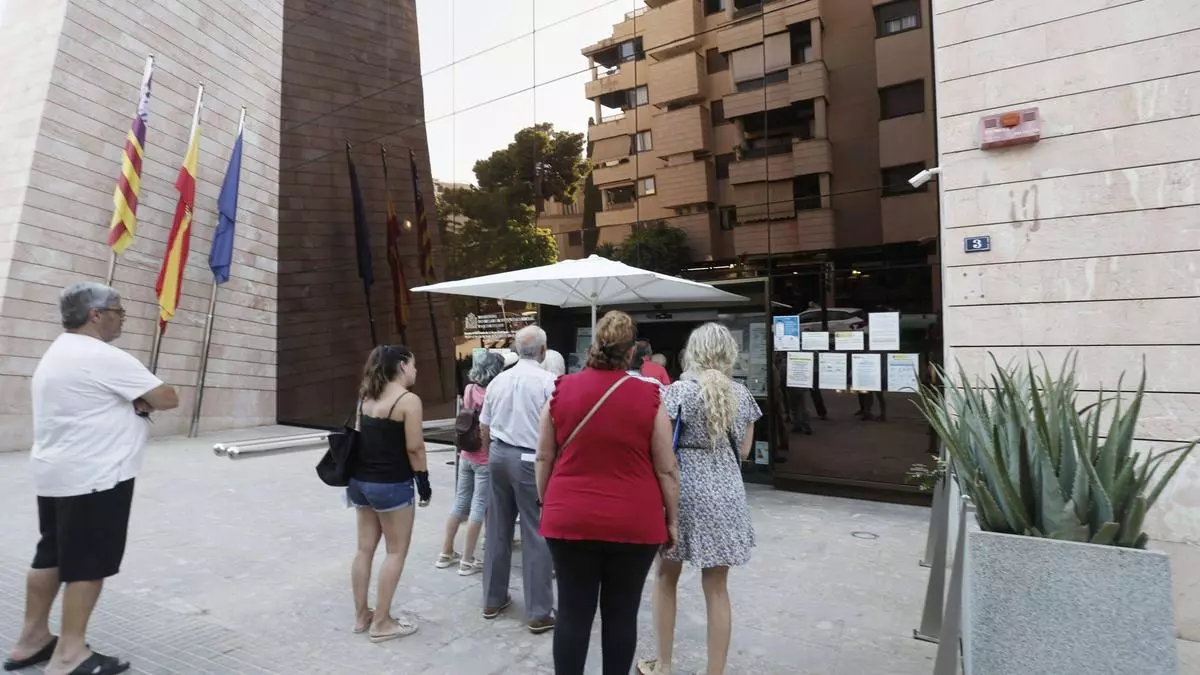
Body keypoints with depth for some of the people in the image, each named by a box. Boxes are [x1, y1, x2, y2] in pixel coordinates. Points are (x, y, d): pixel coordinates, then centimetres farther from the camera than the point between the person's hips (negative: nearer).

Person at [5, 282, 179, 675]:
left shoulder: (56, 354, 14)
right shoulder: (104, 358, -19)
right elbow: (168, 399, -17)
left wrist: (131, 403, -1)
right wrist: (143, 400, 3)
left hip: (55, 473, 10)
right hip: (94, 478, -10)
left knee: (51, 555, 17)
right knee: (89, 564, -2)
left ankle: (32, 639, 26)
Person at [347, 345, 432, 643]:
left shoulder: (366, 396, 9)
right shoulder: (409, 400, -14)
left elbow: (359, 436, 12)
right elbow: (414, 447, -15)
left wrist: (362, 472, 18)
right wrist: (424, 482, -5)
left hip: (361, 480, 8)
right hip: (392, 484, -8)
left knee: (365, 548, 15)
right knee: (396, 551, 5)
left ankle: (361, 615, 25)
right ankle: (382, 623, 10)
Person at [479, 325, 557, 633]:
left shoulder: (498, 380, 7)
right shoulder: (547, 381, -10)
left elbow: (484, 426, 13)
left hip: (498, 454, 6)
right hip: (530, 459, -6)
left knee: (498, 530, 15)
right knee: (536, 535, 1)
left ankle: (493, 600, 28)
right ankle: (539, 613, 8)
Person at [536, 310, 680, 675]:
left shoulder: (561, 390, -3)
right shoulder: (649, 396, -8)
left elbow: (544, 458, 4)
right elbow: (666, 469, -3)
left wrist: (546, 504, 17)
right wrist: (671, 518, 9)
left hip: (570, 519, 1)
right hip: (633, 522, -1)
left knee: (573, 613, 11)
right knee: (621, 614, 13)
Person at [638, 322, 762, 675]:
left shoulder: (678, 391, -10)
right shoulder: (742, 394, 3)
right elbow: (743, 451, 11)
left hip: (684, 489, -3)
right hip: (726, 493, 3)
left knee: (666, 578, 16)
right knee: (716, 588, 10)